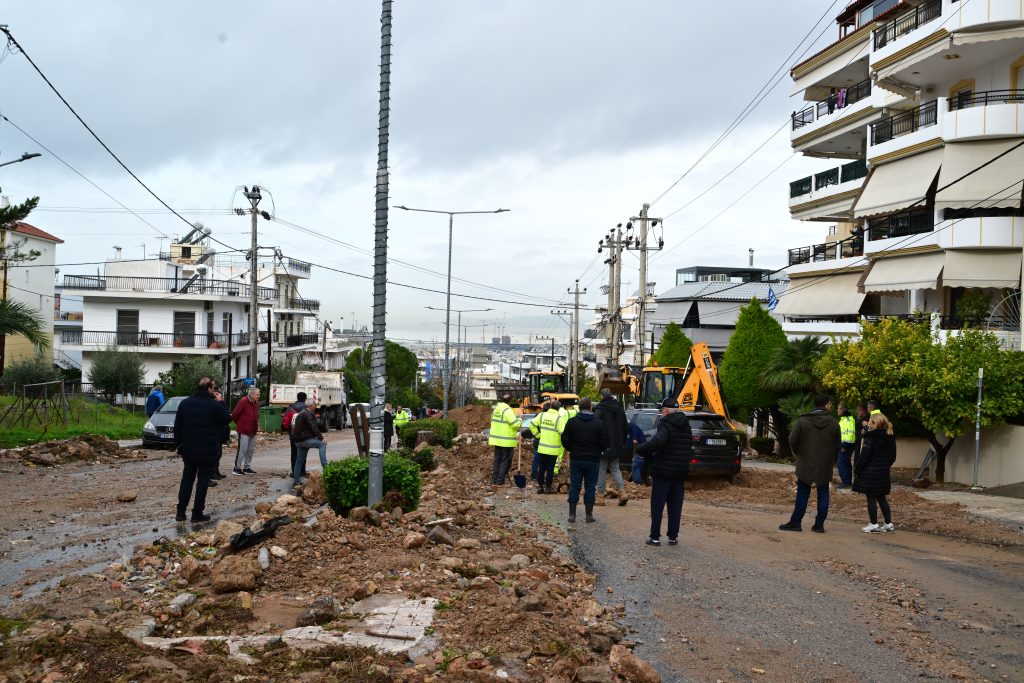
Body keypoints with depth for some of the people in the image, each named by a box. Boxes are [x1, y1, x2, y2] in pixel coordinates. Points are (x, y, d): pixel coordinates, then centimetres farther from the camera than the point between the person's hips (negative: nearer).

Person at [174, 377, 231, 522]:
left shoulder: (185, 403, 2)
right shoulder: (214, 405, -15)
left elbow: (177, 427, 6)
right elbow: (227, 419, 0)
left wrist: (178, 445, 15)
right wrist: (220, 402, 4)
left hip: (188, 450, 5)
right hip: (208, 451, -5)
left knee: (187, 479, 14)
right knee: (203, 481, 4)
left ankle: (180, 512, 13)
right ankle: (197, 513, 5)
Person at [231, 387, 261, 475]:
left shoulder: (256, 402, 10)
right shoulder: (243, 401, -14)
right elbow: (234, 414, -13)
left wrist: (256, 424, 11)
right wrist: (238, 424, 0)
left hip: (253, 431, 8)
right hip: (244, 430, -8)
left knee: (250, 450, 10)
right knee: (242, 449, -6)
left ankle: (247, 467, 19)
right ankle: (237, 468, 2)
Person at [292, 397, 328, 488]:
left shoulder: (302, 412, 19)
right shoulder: (307, 414, -14)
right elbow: (313, 428, -20)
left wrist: (320, 436, 16)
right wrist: (321, 438, -15)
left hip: (298, 440, 10)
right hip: (304, 439, -10)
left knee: (299, 460, 13)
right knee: (322, 444, -13)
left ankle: (296, 480, 17)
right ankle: (324, 465, -22)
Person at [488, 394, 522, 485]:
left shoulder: (496, 409, 10)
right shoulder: (507, 410, -18)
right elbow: (515, 424, -24)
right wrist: (520, 420, -1)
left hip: (497, 439, 8)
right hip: (507, 441, -8)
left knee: (497, 460, 14)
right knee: (505, 461, 0)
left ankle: (494, 480, 16)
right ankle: (500, 481, 0)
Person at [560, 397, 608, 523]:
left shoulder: (572, 422, -3)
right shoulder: (599, 423, -4)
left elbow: (565, 441, -2)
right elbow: (605, 443, -4)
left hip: (576, 459, 0)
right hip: (593, 460, 0)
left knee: (574, 487, 6)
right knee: (590, 487, 7)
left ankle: (572, 514, 6)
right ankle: (589, 514, 8)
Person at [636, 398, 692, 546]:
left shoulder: (666, 424, -14)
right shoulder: (686, 426, 10)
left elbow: (658, 441, -32)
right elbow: (690, 447, 15)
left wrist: (641, 449, -22)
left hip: (663, 471, -6)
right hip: (681, 471, 6)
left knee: (657, 505, 2)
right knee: (675, 506, 11)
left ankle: (655, 536, 3)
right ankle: (673, 536, 12)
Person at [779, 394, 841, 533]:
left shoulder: (802, 421, -7)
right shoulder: (833, 423, -2)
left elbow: (792, 440, -10)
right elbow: (837, 446, 2)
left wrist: (798, 453, 7)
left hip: (805, 465, -1)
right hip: (825, 467, 1)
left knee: (802, 495, 5)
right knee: (823, 495, 8)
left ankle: (795, 522, 7)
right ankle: (819, 524, 8)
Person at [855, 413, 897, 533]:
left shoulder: (870, 437, -15)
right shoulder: (890, 438, 8)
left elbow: (864, 457, -16)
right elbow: (893, 457, 14)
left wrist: (856, 470, -8)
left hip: (870, 473, -7)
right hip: (884, 473, 7)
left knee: (871, 498, 0)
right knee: (881, 498, 15)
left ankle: (874, 525, 2)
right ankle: (889, 524, 15)